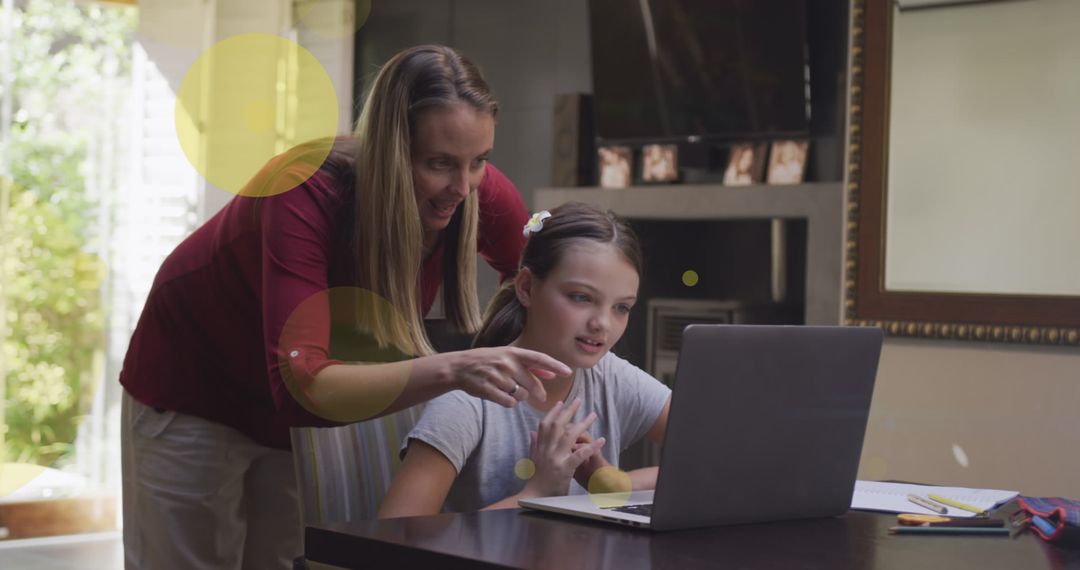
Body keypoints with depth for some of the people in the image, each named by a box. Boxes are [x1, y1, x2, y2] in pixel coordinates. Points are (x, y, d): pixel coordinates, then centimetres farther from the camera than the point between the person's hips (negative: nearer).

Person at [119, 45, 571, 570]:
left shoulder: (484, 197, -25)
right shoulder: (303, 192, -38)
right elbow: (303, 379, -47)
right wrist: (451, 370, -60)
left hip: (321, 404, 4)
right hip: (195, 384, -4)